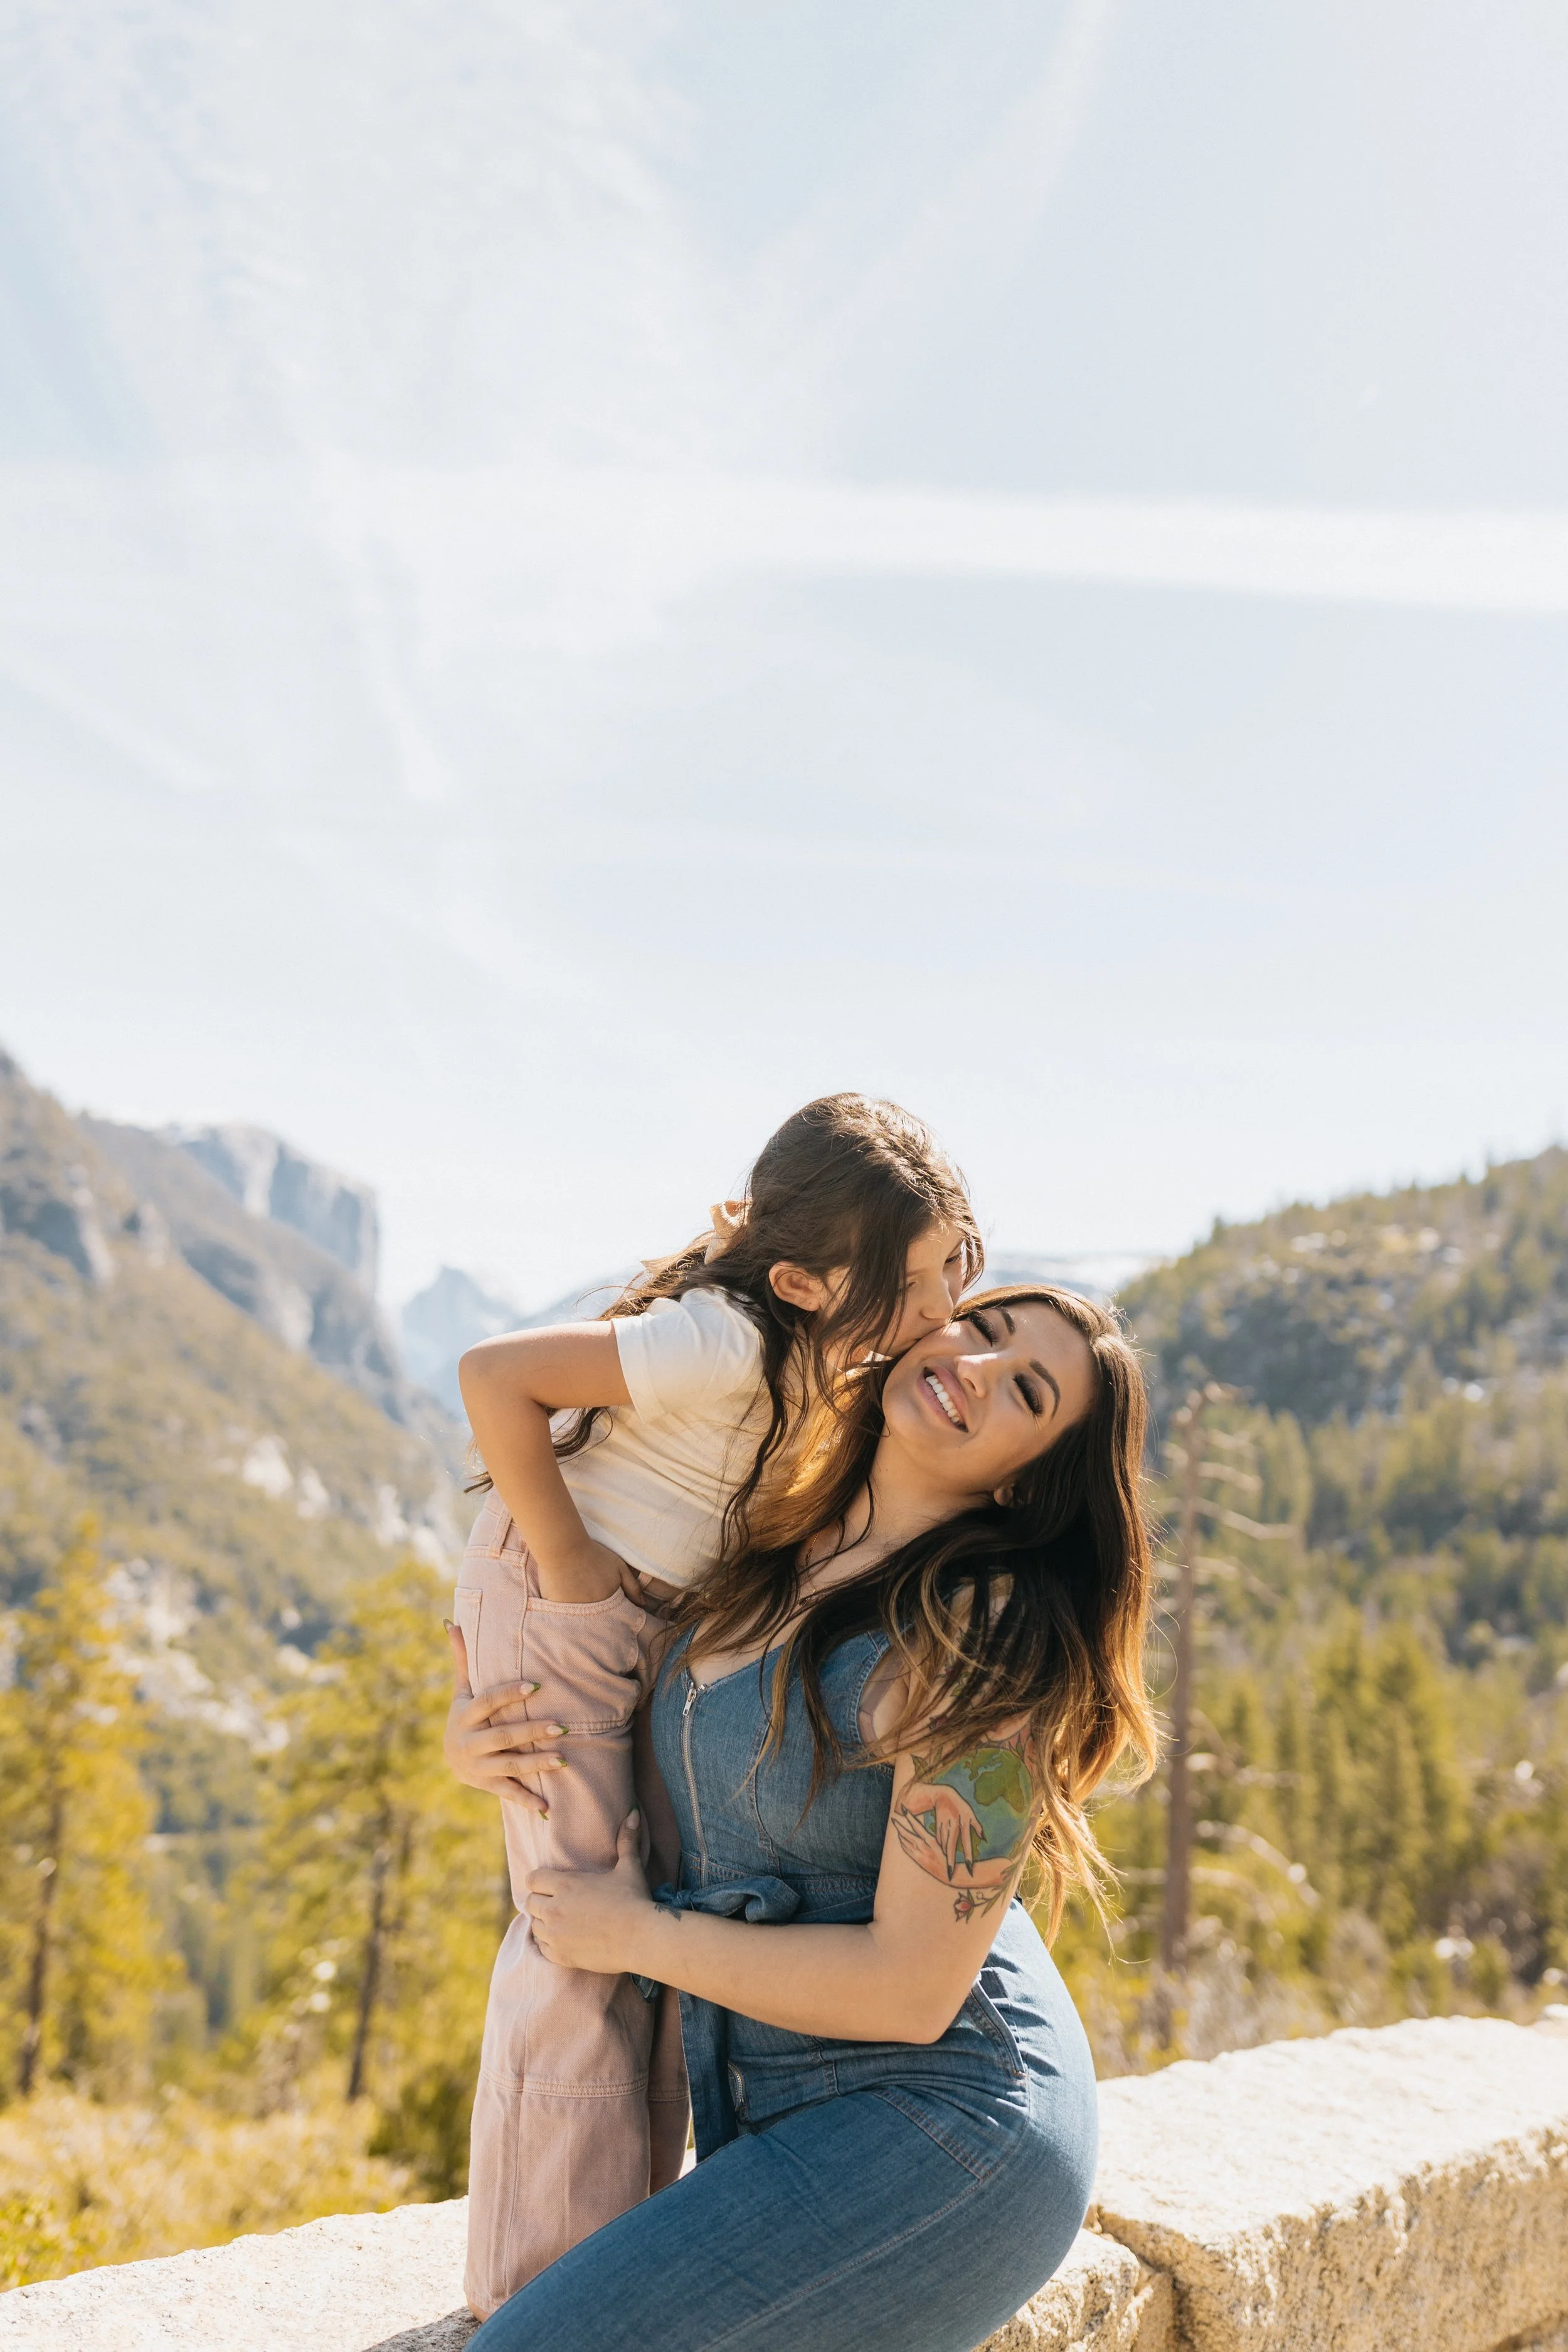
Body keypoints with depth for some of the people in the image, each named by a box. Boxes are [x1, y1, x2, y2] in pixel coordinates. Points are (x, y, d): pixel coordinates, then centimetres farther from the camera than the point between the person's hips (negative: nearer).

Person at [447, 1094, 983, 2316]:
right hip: (563, 1601, -9)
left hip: (672, 1615, 9)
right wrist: (564, 1561, -25)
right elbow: (494, 1376, -32)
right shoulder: (728, 1343, -31)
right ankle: (543, 2289, 6)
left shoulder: (846, 1343, -5)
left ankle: (630, 2236, 26)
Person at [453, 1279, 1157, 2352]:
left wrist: (638, 1936, -10)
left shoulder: (985, 1636, -18)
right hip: (778, 2109, 8)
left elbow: (911, 1989, -19)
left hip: (946, 2128, -8)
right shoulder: (778, 1554, 5)